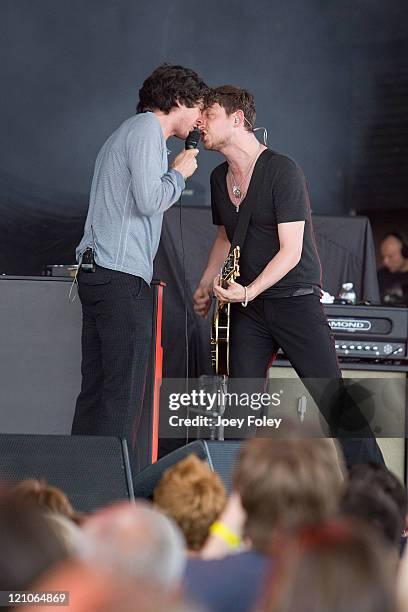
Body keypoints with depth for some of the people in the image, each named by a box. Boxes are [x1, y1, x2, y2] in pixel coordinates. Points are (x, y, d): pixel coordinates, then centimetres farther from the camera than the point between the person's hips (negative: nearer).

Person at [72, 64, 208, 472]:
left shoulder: (129, 131, 25)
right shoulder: (147, 129, -7)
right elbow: (149, 201, -16)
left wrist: (171, 174, 19)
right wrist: (179, 173, -1)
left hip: (94, 271, 10)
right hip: (122, 275, -10)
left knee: (96, 388, 7)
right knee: (123, 391, -9)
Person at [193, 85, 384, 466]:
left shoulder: (282, 170, -13)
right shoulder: (220, 178, 11)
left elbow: (290, 251, -17)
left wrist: (248, 292, -26)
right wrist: (205, 286, 18)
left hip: (296, 300, -7)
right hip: (247, 306, 7)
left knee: (333, 401, -11)